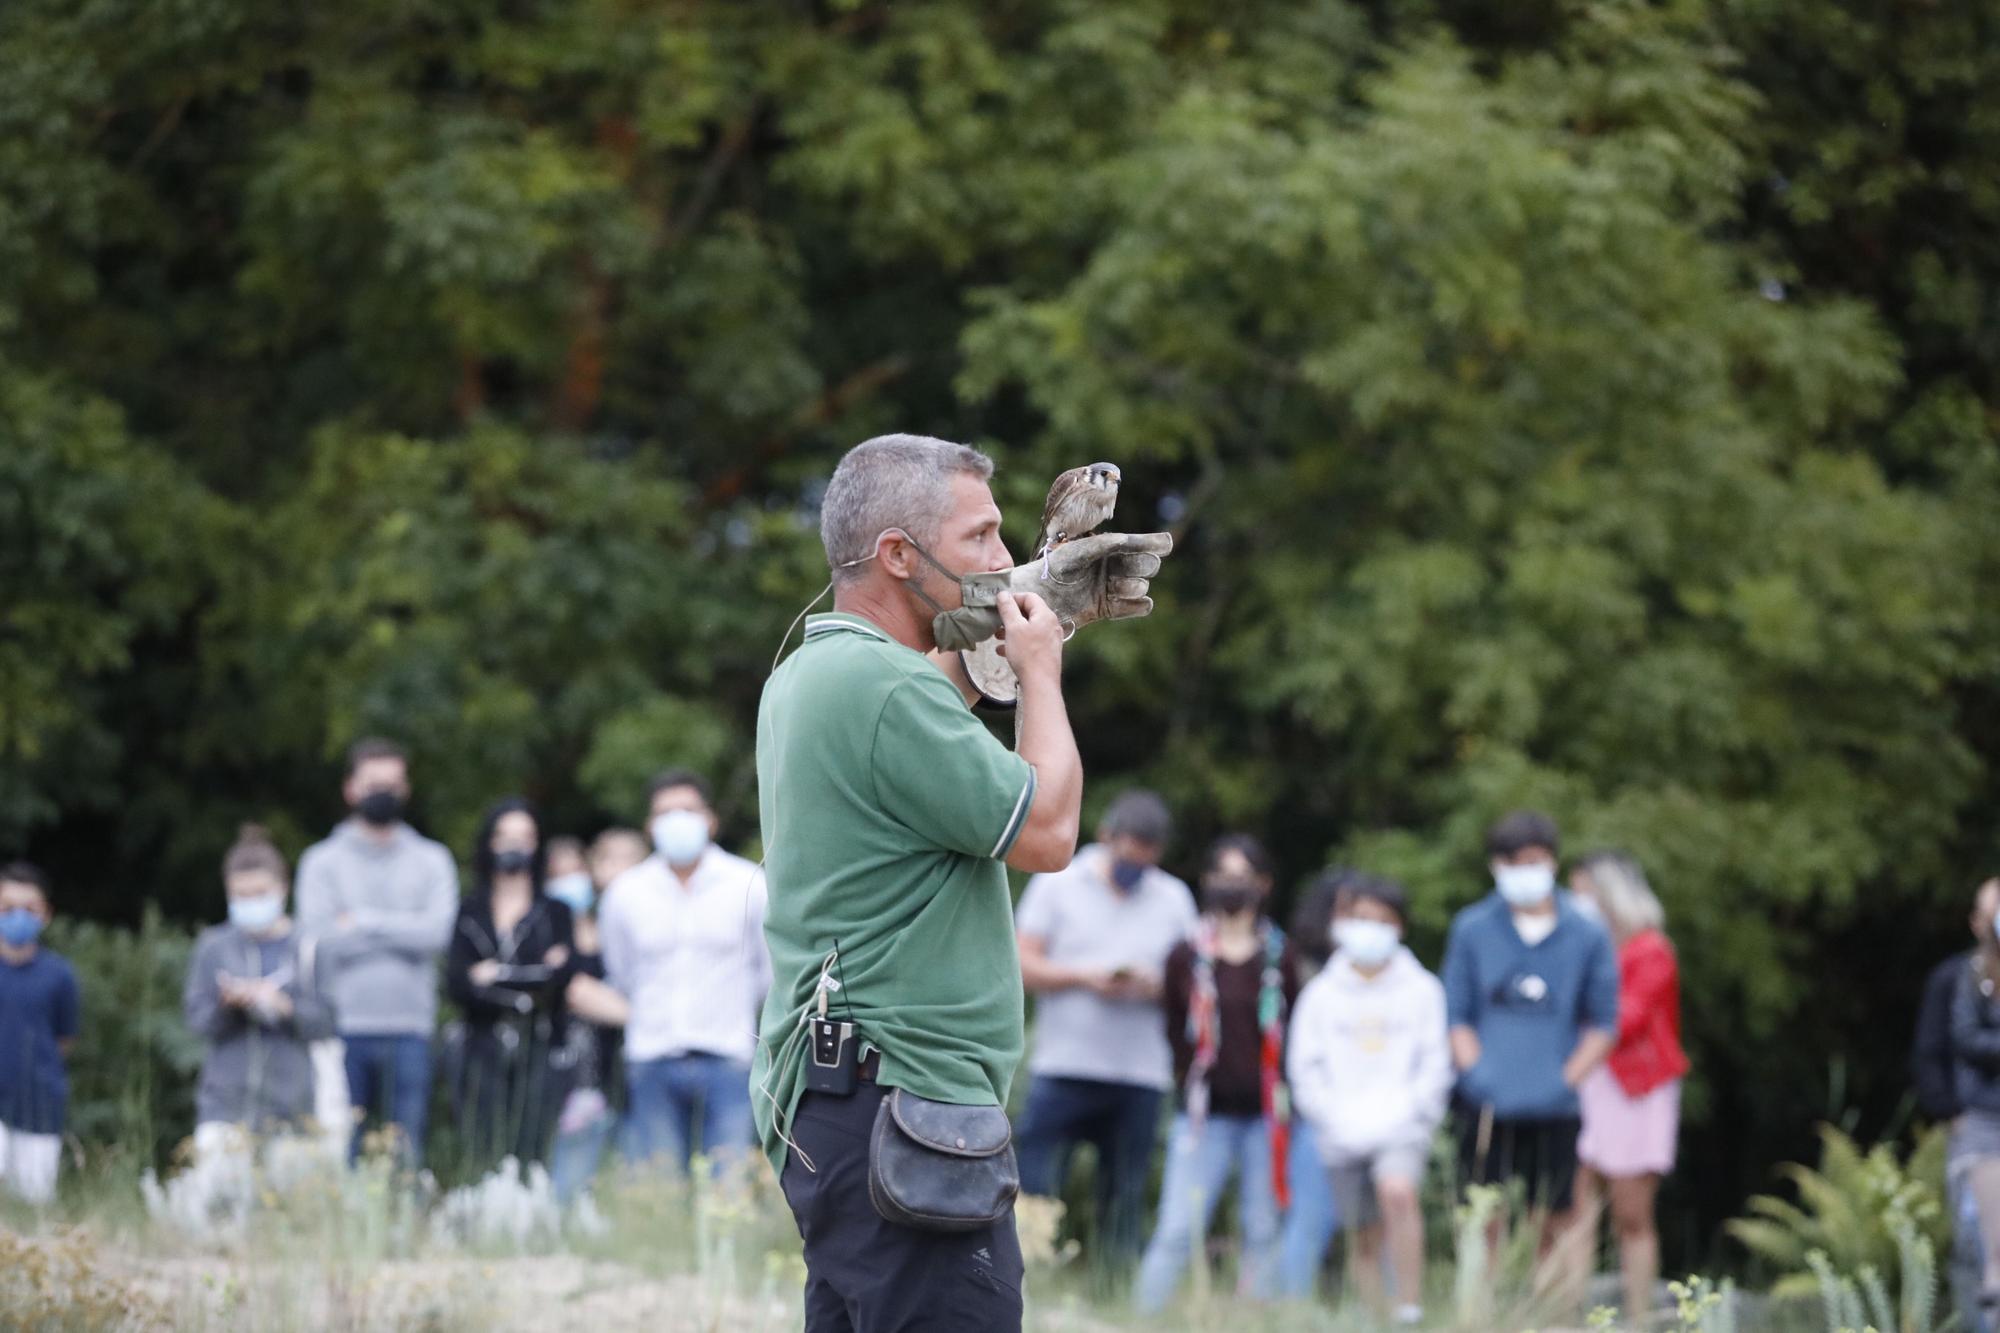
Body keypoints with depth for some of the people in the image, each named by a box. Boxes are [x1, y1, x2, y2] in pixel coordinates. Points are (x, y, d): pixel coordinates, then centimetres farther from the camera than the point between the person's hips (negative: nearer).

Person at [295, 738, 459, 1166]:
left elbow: (438, 931, -4)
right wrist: (401, 930, -2)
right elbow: (321, 938, -6)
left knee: (407, 1155, -2)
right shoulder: (322, 861, 8)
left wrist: (364, 921, -5)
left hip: (408, 1031, 1)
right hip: (345, 1028, -1)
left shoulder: (431, 861, 12)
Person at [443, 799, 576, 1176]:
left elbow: (564, 976, -5)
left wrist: (496, 975, -2)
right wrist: (535, 977, -6)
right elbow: (455, 984, -2)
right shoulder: (470, 912, 11)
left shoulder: (554, 912, 10)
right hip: (483, 1050, 1)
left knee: (531, 1159, -10)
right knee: (483, 1162, -9)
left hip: (540, 1053, -1)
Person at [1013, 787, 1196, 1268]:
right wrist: (1084, 977, -13)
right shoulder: (1058, 883, 6)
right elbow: (1023, 964, 1)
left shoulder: (1174, 899, 13)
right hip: (1063, 1066, -2)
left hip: (1141, 1075, 2)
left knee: (1124, 1203, 3)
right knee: (1034, 1190, -10)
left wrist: (1156, 986, -10)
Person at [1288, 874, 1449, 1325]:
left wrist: (1410, 1112, -8)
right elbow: (1305, 1067, 9)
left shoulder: (1421, 990, 7)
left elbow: (1435, 1063, 5)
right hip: (1345, 1133, 3)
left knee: (1398, 1191, -30)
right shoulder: (1322, 994, 11)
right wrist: (1334, 1118, -4)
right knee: (1364, 1237, 3)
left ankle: (1411, 1309, -30)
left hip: (1401, 1124, -3)